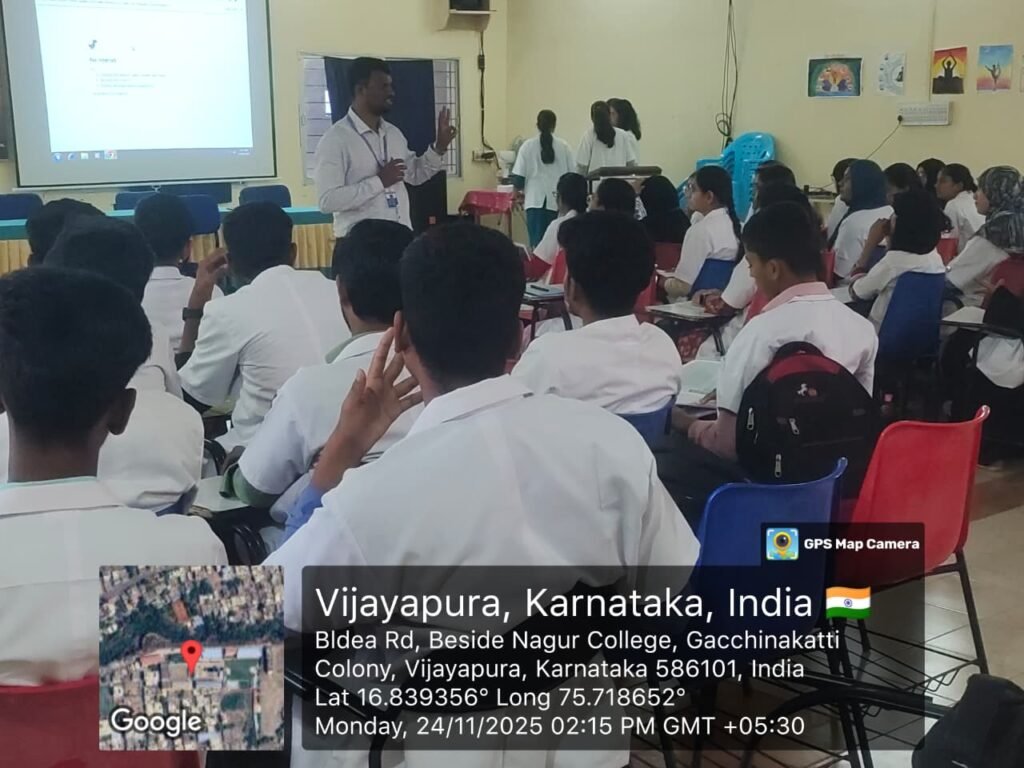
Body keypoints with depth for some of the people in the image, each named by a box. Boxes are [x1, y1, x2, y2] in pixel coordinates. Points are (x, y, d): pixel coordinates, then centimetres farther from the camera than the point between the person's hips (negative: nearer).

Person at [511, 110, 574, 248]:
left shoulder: (528, 146, -1)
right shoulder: (563, 147, 0)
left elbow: (518, 178, -2)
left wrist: (521, 189, 18)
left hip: (535, 200, -1)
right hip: (558, 201, 1)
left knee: (537, 242, 1)